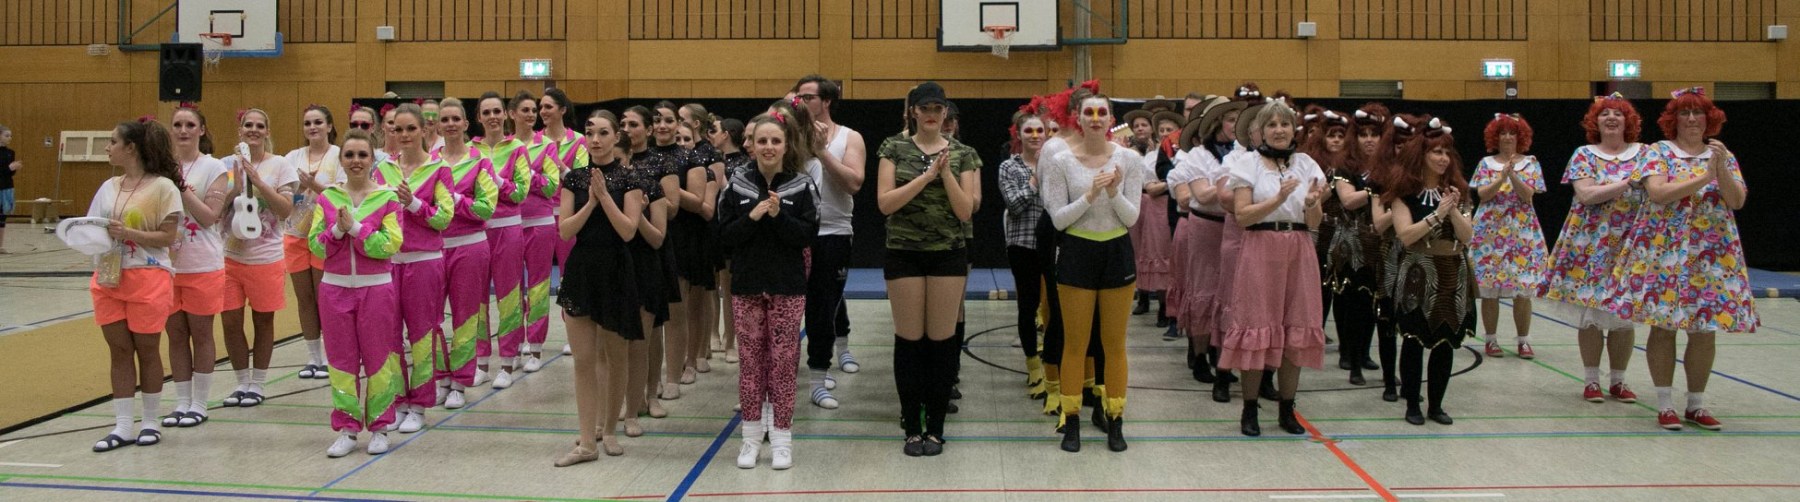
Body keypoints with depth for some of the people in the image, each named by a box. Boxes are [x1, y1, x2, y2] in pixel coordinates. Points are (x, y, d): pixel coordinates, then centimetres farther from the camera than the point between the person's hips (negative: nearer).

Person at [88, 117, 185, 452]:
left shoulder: (162, 187, -8)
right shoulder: (109, 187, 10)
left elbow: (167, 237, -12)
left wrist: (127, 233, -22)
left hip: (147, 278, -5)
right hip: (108, 278, 5)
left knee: (146, 349, 5)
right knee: (119, 350, 6)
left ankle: (151, 423, 17)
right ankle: (122, 427, 10)